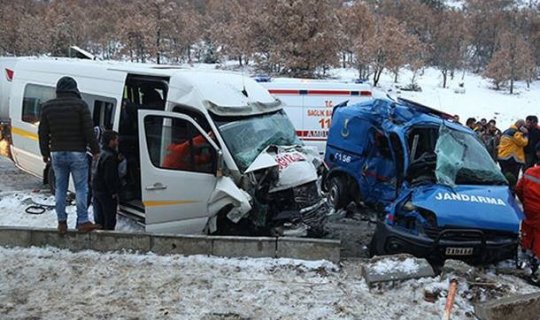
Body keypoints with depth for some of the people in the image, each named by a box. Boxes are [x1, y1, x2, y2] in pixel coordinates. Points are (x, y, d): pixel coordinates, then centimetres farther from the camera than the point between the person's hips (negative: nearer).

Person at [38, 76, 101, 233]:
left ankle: (62, 222, 13)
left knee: (60, 188, 11)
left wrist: (45, 152, 18)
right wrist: (95, 150, -2)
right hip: (77, 153, -4)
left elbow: (43, 132, 9)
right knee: (81, 188, 2)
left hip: (57, 154, 4)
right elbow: (89, 130, -9)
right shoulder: (80, 104, -7)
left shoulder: (47, 106, 6)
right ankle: (82, 222, 1)